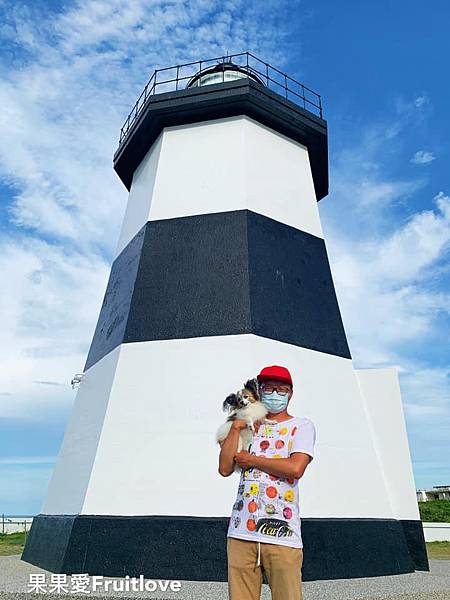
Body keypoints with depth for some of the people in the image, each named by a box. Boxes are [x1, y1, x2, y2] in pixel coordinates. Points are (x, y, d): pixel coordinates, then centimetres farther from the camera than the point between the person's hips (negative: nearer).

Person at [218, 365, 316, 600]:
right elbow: (225, 469, 6)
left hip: (282, 531, -3)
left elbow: (295, 468, -12)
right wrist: (235, 428, 0)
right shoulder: (248, 426, 16)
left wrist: (250, 460, -4)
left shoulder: (302, 426, 6)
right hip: (241, 531, 3)